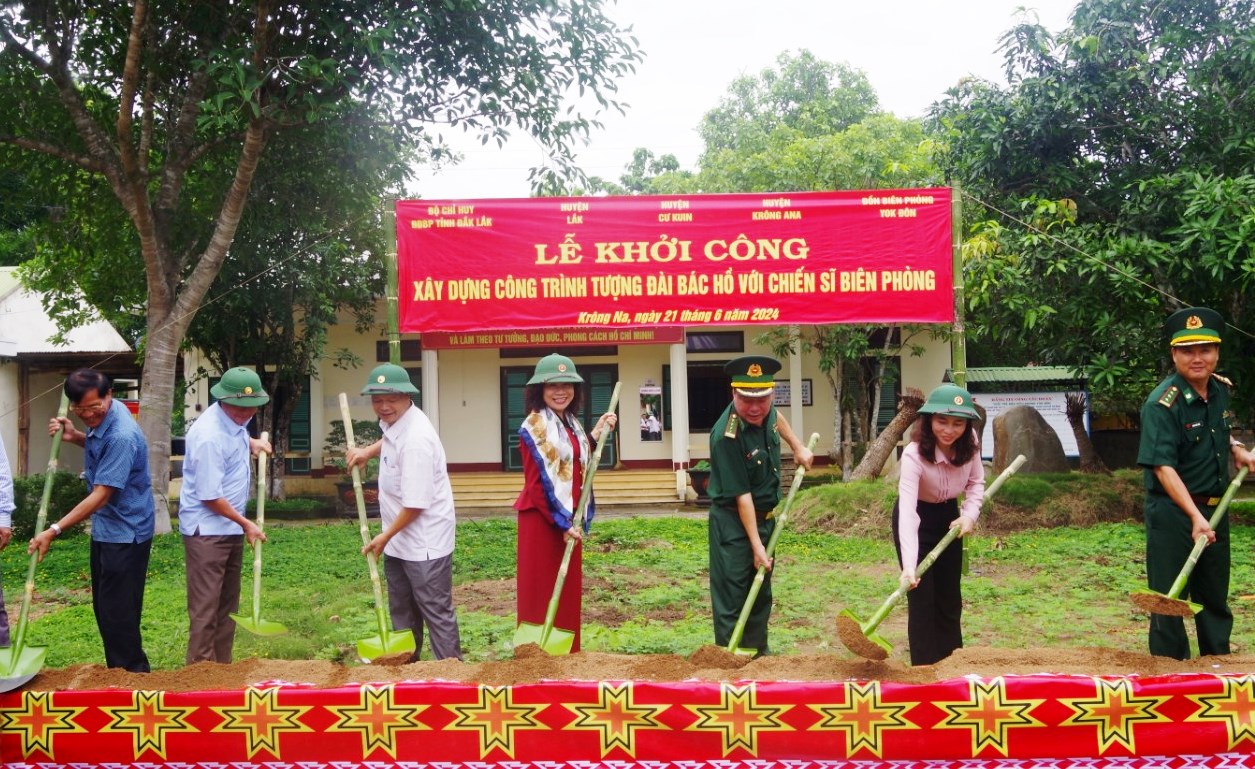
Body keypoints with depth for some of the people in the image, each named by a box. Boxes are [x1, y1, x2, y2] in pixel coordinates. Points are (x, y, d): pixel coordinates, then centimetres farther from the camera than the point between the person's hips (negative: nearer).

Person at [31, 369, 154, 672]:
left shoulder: (121, 436, -28)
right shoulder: (101, 418, 1)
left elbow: (101, 495, -27)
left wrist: (54, 530, -27)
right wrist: (74, 436, 3)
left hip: (125, 534, -10)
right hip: (106, 528, 10)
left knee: (117, 612, -5)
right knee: (104, 607, 17)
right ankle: (117, 669, 28)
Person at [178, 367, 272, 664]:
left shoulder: (235, 419, 2)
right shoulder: (209, 436, -25)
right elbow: (211, 497, -21)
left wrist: (252, 442, 10)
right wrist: (246, 524, -12)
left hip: (231, 527, 10)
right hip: (206, 530, -10)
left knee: (227, 604, 16)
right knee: (205, 607, -5)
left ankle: (222, 667, 25)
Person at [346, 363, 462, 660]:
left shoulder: (415, 438, -27)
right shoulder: (394, 422, 1)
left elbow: (415, 504, -25)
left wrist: (385, 536, -12)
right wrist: (369, 451, 11)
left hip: (424, 543, -10)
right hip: (398, 539, 10)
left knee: (436, 611, -2)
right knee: (401, 611, 21)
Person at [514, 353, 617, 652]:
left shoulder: (572, 424, 11)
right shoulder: (533, 427, -13)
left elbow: (579, 468, 10)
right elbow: (538, 484, -17)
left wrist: (595, 435, 5)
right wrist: (561, 522, -17)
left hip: (570, 518, 8)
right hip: (542, 519, -8)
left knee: (569, 591, 13)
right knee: (540, 591, -1)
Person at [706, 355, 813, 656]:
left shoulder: (765, 412, -9)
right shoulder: (726, 436, -29)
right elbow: (742, 495, -25)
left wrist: (797, 447, 17)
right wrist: (756, 545, -21)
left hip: (765, 517, 8)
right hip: (733, 521, -8)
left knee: (761, 593, 17)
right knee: (731, 597, -4)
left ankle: (758, 654, 30)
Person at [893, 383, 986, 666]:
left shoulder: (970, 443, -18)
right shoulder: (914, 454, -35)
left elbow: (976, 483, 0)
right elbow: (907, 511, -43)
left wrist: (969, 515, -20)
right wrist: (908, 567, -53)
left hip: (949, 516, 5)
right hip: (918, 519, -5)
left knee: (950, 597, 13)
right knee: (922, 598, -6)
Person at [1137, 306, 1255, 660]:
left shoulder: (1221, 390, 4)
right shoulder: (1162, 403, -20)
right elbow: (1163, 468, -26)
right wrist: (1195, 516, -34)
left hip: (1215, 507, 7)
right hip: (1172, 511, -7)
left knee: (1216, 597, 19)